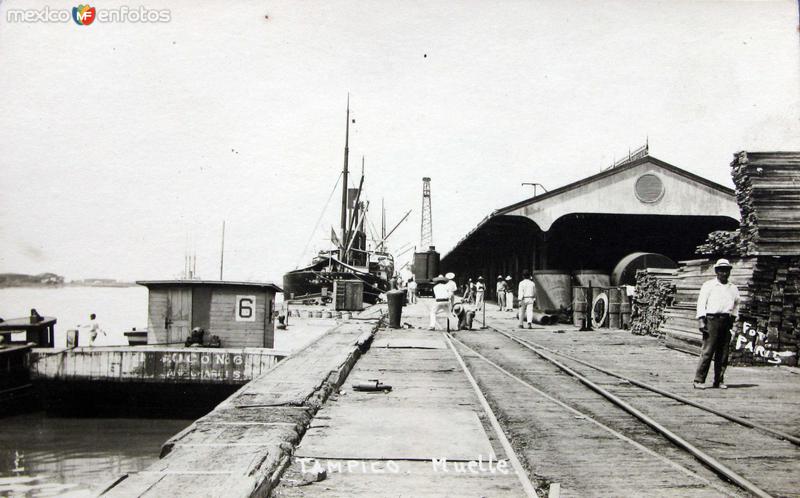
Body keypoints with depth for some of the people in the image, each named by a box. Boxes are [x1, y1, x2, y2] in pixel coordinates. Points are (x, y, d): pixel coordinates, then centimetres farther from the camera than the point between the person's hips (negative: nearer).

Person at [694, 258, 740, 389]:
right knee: (707, 351, -9)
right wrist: (701, 320, -10)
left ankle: (719, 381, 12)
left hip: (726, 321, 5)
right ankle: (699, 380, -7)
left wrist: (733, 318, 13)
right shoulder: (708, 285, 5)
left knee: (723, 354, 4)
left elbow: (736, 305, 27)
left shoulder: (733, 288, 18)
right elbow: (701, 303, 0)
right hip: (712, 319, -4)